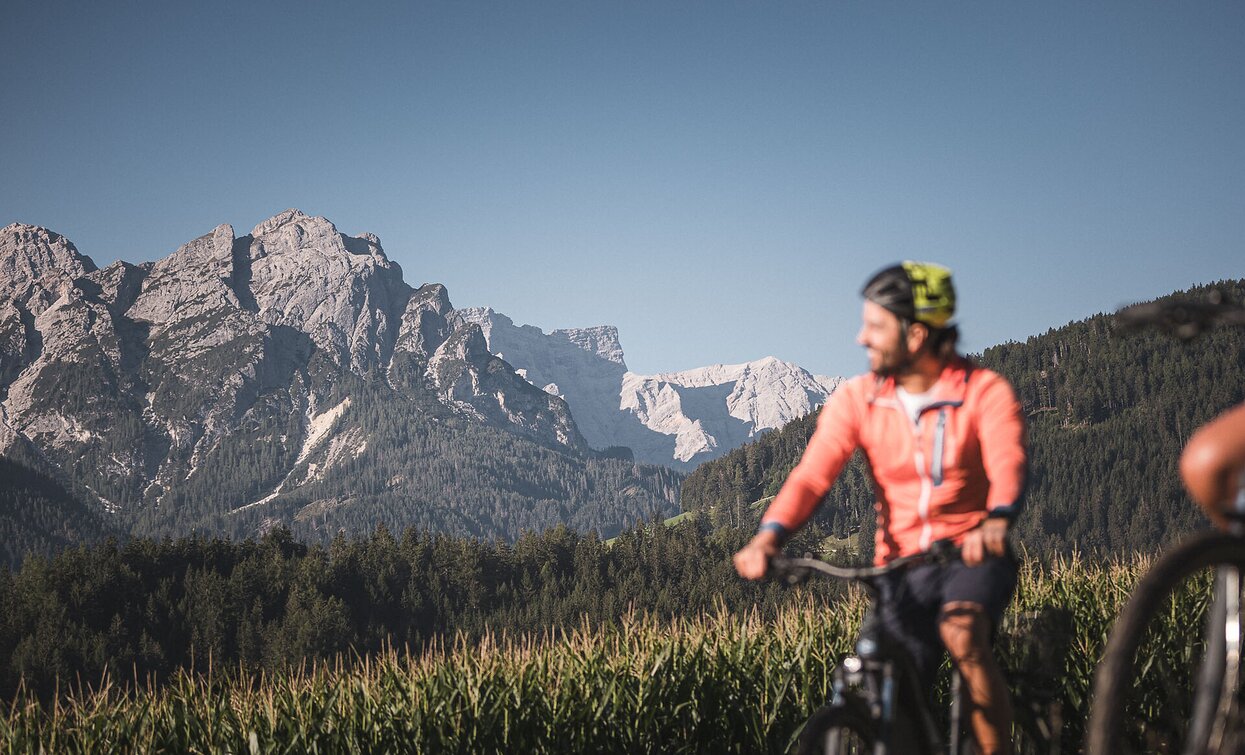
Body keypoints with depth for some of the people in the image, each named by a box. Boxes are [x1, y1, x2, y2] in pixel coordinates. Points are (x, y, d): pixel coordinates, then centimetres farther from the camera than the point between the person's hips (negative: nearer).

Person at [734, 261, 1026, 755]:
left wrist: (996, 523, -48)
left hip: (972, 554, -3)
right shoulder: (856, 399, -2)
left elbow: (1007, 465, -25)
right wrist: (769, 535, -33)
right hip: (901, 567, 3)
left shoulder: (984, 391, -9)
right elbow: (812, 475, -13)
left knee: (962, 635, -33)